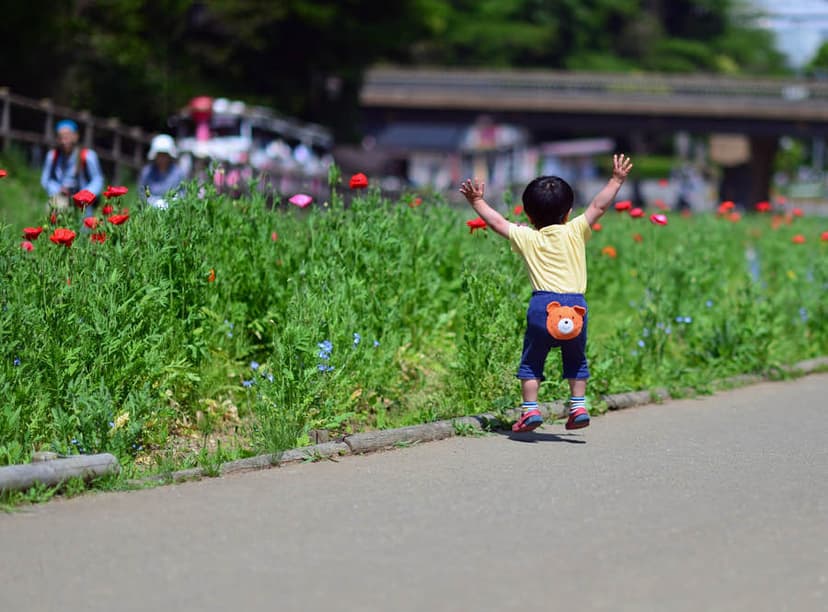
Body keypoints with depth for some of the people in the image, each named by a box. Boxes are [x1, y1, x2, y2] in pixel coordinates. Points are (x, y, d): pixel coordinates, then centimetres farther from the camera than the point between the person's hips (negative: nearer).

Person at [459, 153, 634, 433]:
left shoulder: (527, 238, 5)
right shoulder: (574, 232, 4)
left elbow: (497, 222, 13)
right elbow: (598, 207, 6)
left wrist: (477, 202, 25)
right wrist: (616, 180, 11)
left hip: (542, 304, -1)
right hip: (575, 304, 1)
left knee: (532, 360, 11)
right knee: (576, 360, 18)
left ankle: (530, 409, 4)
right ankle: (579, 406, 12)